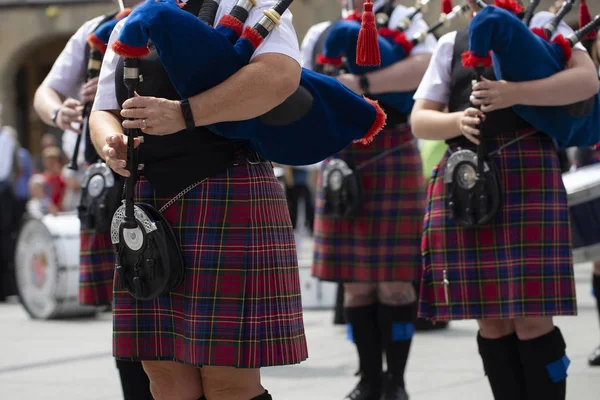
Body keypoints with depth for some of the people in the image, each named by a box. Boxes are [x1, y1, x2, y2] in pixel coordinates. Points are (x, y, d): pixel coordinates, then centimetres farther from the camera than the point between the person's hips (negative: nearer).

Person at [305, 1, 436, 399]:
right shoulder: (320, 34, 15)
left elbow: (428, 65, -18)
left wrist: (364, 84, -25)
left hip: (390, 156, -4)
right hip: (339, 161, 4)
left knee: (393, 280, -3)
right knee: (355, 283, 7)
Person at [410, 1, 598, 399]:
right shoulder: (452, 44, 18)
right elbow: (420, 120, 14)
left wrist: (515, 93, -19)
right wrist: (458, 120, -8)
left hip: (528, 175, -3)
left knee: (532, 318, -9)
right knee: (491, 320, 3)